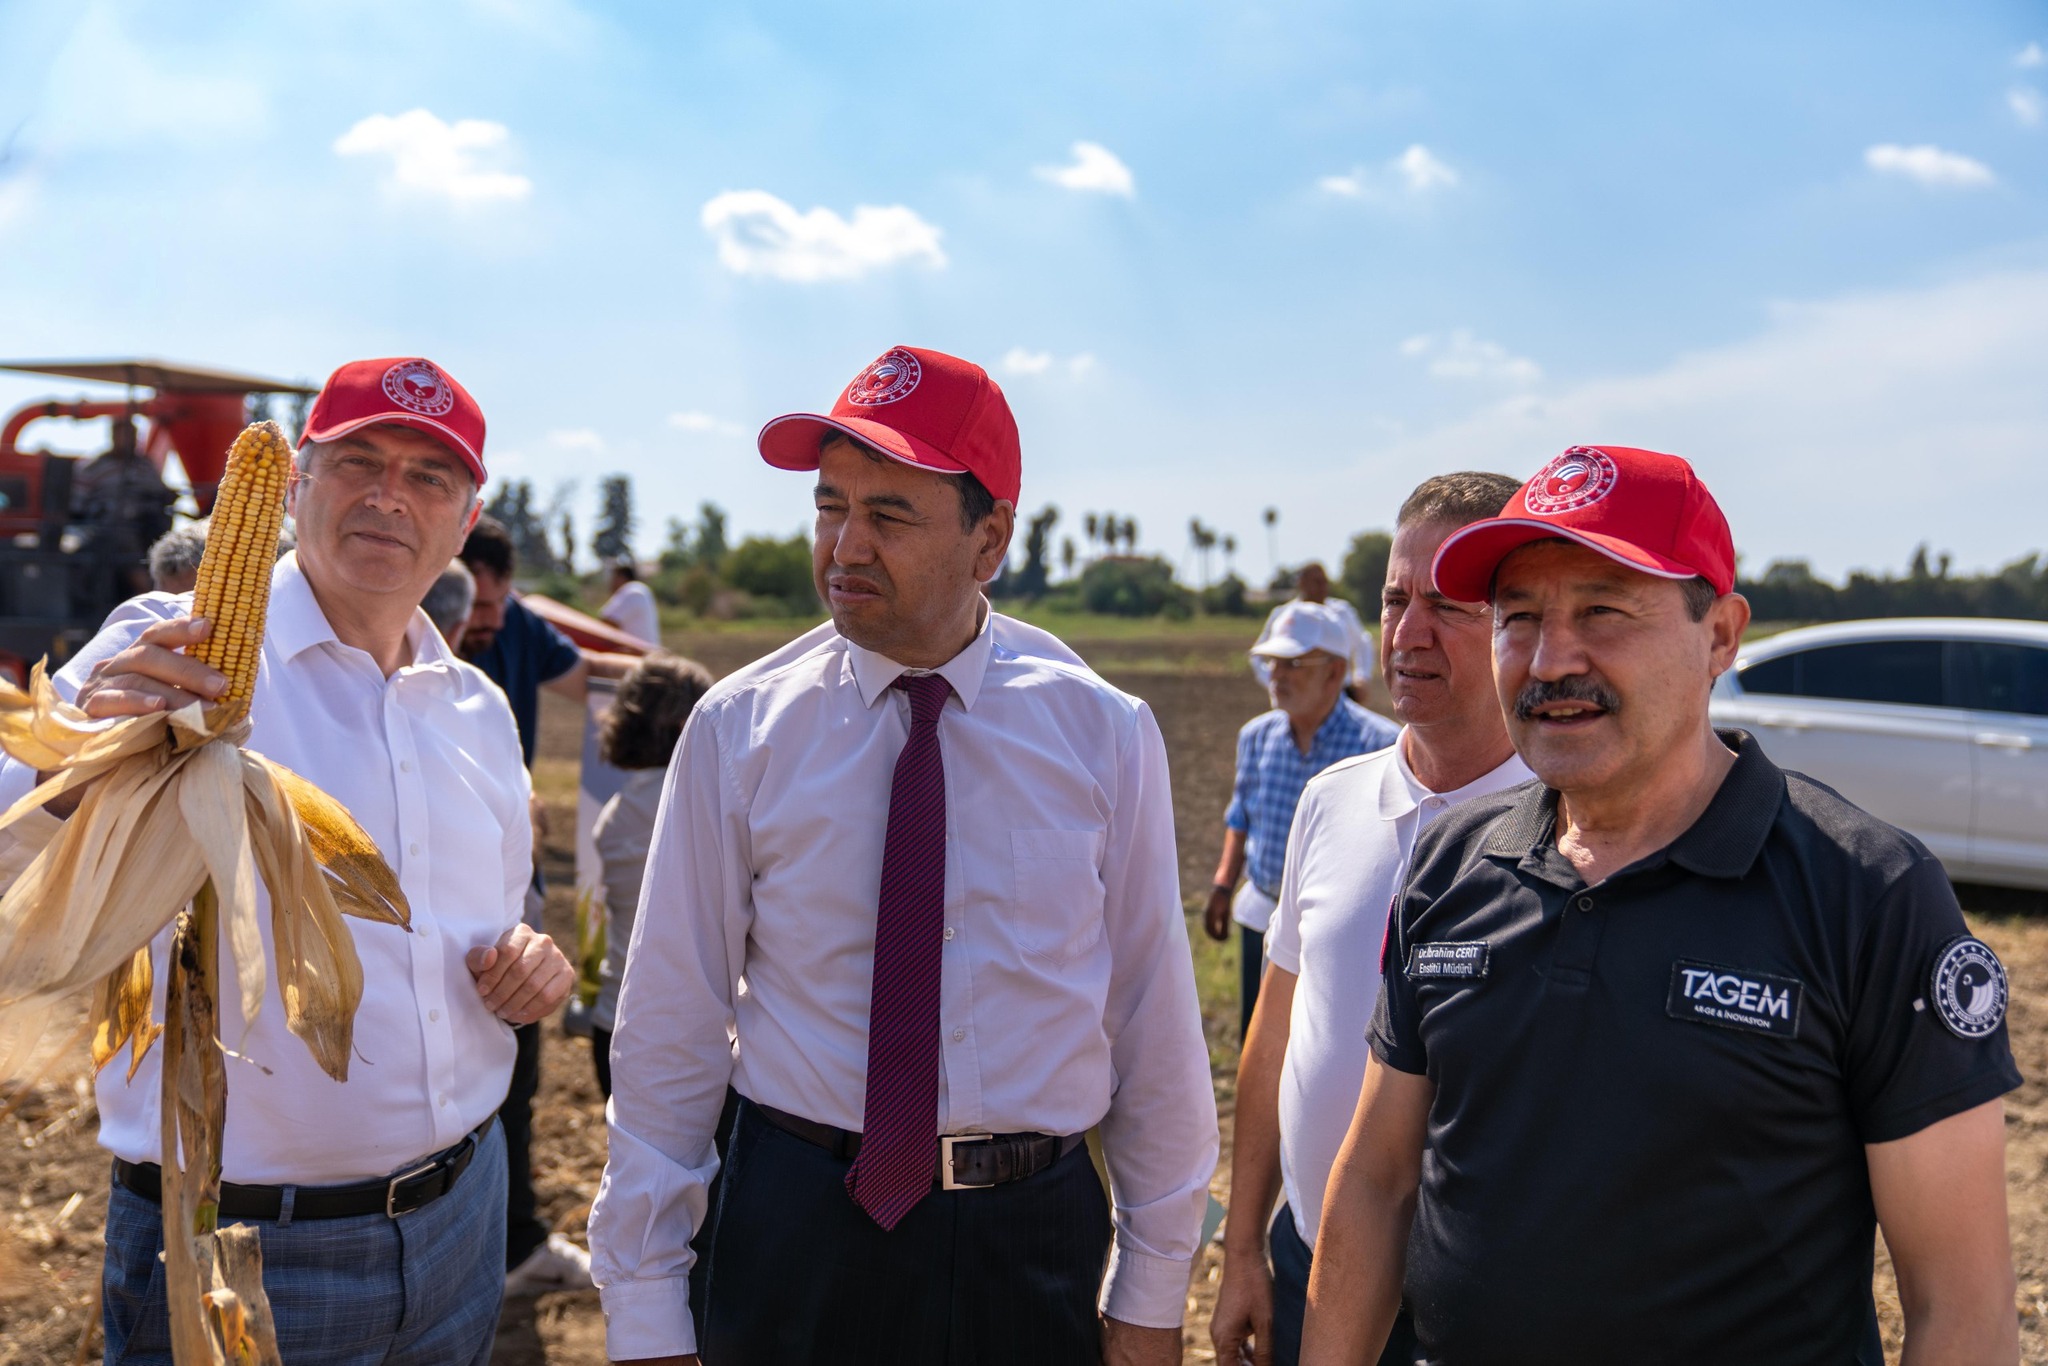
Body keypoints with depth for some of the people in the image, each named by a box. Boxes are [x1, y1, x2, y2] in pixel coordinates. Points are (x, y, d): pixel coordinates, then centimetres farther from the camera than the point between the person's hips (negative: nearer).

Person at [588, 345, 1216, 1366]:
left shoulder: (1105, 734, -4)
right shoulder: (737, 732, -5)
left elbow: (1152, 1025, 1)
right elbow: (670, 1026, -3)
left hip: (1034, 1242, 1)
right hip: (790, 1230, 0)